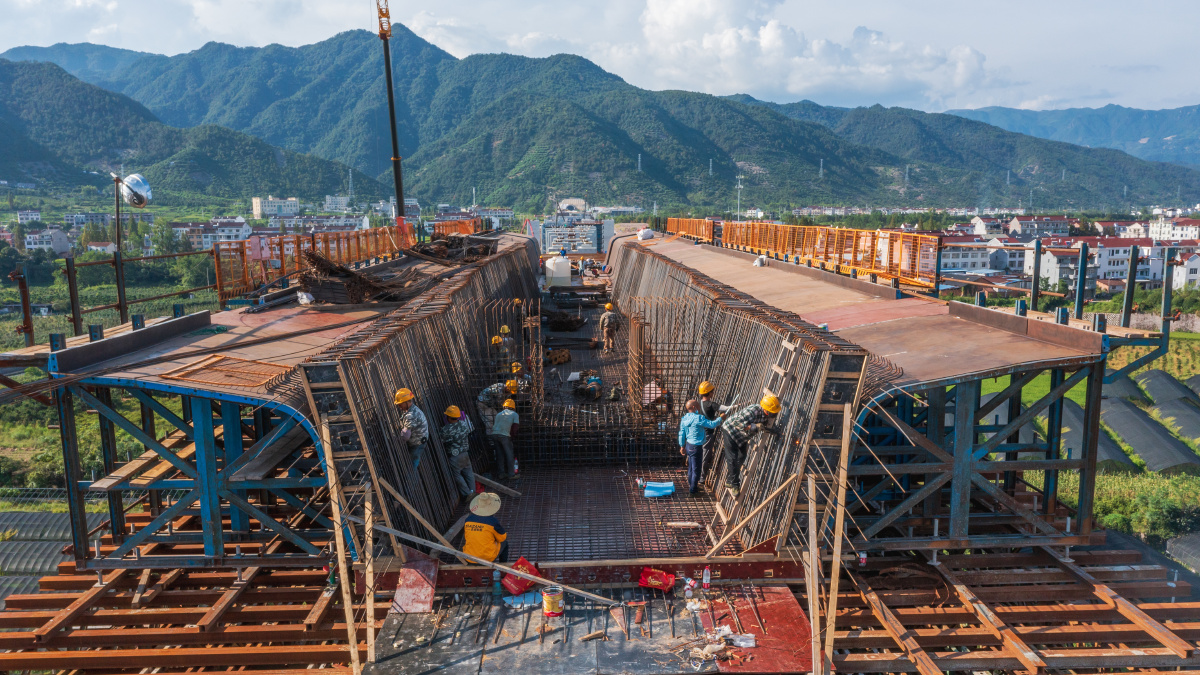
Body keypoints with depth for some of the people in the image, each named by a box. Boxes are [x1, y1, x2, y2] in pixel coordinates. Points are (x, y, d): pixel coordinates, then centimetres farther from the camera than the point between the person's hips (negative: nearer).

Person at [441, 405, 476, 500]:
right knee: (468, 472, 17)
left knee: (457, 475, 9)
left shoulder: (446, 430, -20)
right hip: (466, 452, 5)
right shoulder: (464, 423, -7)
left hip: (455, 456, -5)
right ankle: (472, 491, 20)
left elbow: (442, 443, -8)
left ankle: (467, 493, 8)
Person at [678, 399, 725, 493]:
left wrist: (682, 446, 18)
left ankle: (691, 486, 35)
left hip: (688, 445, 8)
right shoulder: (698, 418, -23)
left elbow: (681, 434, 8)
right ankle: (692, 489, 13)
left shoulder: (684, 419, 1)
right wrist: (720, 418, -3)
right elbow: (712, 424, -19)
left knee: (691, 467, 22)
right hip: (697, 447, -8)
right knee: (696, 469, 5)